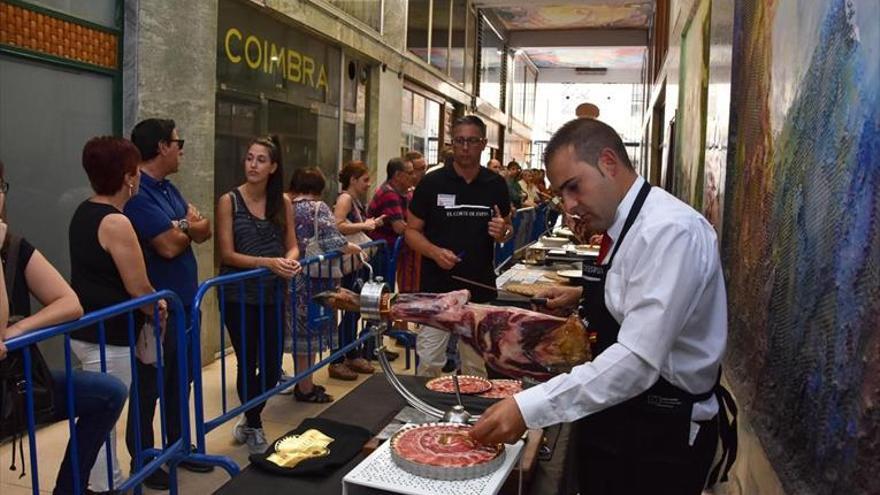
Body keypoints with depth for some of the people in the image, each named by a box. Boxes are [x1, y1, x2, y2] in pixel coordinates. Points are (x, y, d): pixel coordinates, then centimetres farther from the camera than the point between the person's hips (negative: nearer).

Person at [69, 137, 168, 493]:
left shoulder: (83, 213, 9)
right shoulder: (116, 222, -20)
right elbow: (138, 289, -18)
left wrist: (151, 303, 11)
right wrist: (157, 310, 3)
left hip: (86, 330, 9)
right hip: (107, 338, -9)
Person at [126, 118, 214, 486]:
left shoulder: (168, 189, 11)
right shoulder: (137, 193, -18)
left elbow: (204, 230, 7)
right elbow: (169, 245, -24)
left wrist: (182, 226, -14)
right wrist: (187, 227, -3)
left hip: (183, 302, 9)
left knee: (179, 381, 19)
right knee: (150, 386, 5)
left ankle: (178, 446, 34)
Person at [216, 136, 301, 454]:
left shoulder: (282, 202, 4)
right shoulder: (229, 201, -7)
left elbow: (292, 245, 8)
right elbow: (227, 254, -11)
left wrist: (290, 261, -16)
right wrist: (269, 263, -23)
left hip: (271, 295, 4)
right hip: (238, 296, -4)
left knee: (272, 367, 9)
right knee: (248, 364, 4)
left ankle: (248, 421, 36)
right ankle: (254, 428, 28)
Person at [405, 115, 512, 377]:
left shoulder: (495, 185, 4)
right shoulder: (432, 183, -4)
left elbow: (507, 229, 15)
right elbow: (412, 231, 1)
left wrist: (503, 232, -9)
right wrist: (435, 252, -18)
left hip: (480, 290, 2)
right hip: (437, 289, -2)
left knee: (476, 366, 12)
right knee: (429, 365, 1)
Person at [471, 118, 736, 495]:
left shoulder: (669, 230, -25)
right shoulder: (627, 224, 5)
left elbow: (637, 360, -32)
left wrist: (529, 408, -35)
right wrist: (584, 295, 9)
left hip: (661, 437, -8)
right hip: (615, 418, 9)